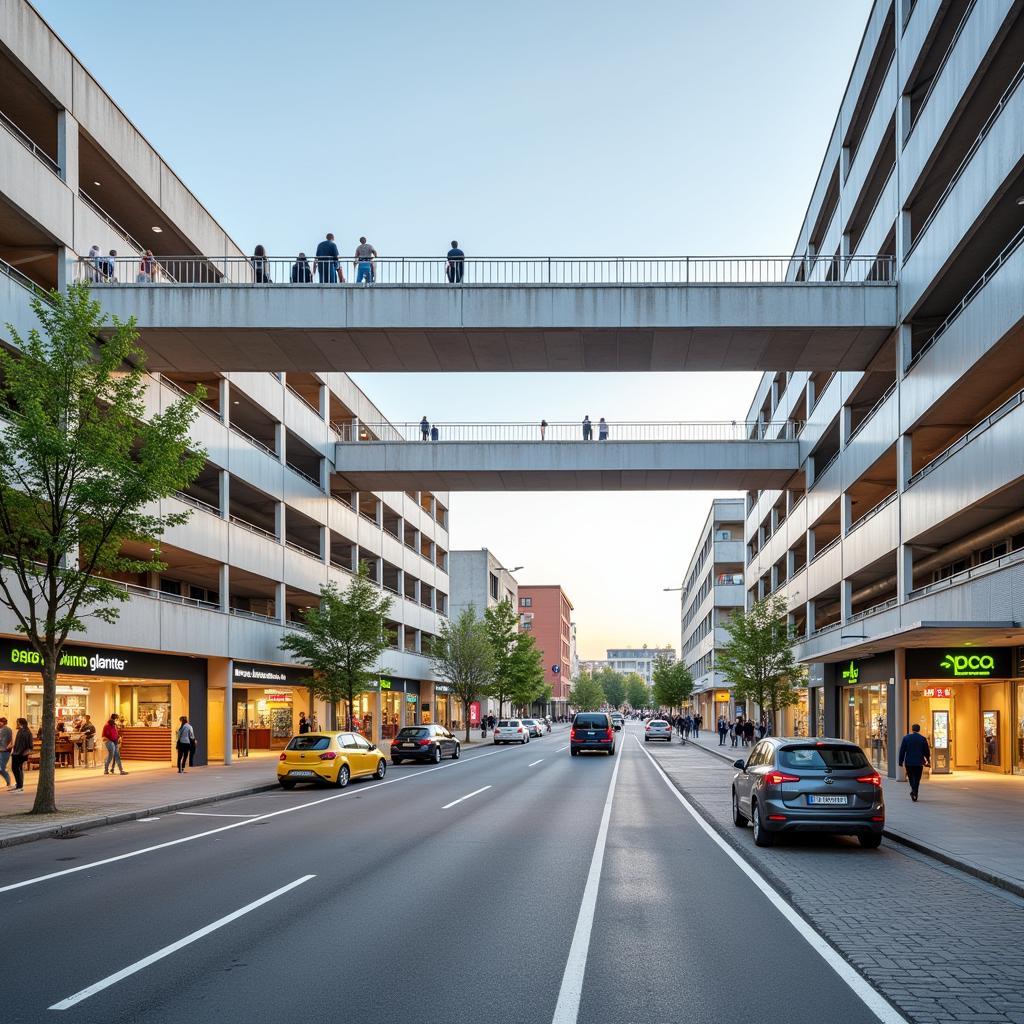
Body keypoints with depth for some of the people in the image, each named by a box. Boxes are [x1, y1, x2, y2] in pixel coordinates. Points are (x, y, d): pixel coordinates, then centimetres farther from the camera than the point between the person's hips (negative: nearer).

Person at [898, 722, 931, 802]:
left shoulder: (906, 738, -2)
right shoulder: (923, 739, -3)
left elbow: (902, 751, -1)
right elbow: (927, 751, 3)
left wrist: (901, 761, 4)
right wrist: (928, 761, 17)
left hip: (909, 762, 0)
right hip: (919, 763, 0)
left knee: (911, 778, 12)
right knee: (917, 779, 6)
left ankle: (913, 790, -9)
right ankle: (915, 793, -4)